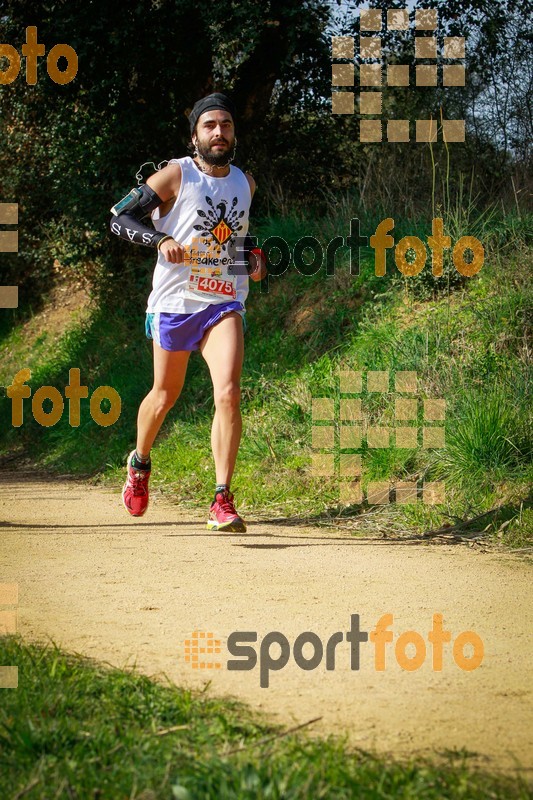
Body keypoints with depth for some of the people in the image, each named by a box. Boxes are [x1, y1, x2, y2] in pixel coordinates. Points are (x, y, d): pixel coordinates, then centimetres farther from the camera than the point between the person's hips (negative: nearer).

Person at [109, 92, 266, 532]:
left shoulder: (245, 183, 9)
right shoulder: (176, 175, -6)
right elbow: (120, 217, -7)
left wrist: (253, 255, 10)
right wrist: (161, 239, -22)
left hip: (224, 303, 2)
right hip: (174, 301, -2)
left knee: (228, 393, -17)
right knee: (166, 393, 13)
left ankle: (223, 502, -17)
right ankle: (140, 463, 44)